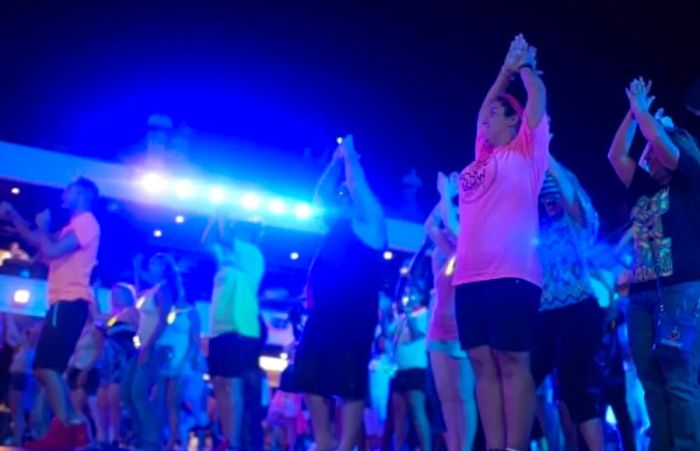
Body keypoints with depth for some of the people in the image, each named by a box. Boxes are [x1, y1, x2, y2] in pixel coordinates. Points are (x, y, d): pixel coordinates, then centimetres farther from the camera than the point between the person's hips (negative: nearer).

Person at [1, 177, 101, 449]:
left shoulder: (86, 223, -5)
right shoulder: (74, 227, 27)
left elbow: (50, 250, -17)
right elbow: (37, 242, 32)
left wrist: (43, 225, 0)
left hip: (70, 303, -10)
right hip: (65, 303, 10)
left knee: (46, 366, -17)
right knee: (47, 368, 8)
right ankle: (75, 426, 6)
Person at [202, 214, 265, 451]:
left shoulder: (252, 254, -2)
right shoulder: (228, 256, 22)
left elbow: (225, 237, -15)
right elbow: (207, 240, 24)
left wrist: (224, 217, 0)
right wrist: (218, 216, 16)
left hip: (239, 330, -8)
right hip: (220, 329, 8)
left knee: (232, 385, -12)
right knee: (220, 385, 6)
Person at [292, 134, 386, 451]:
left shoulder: (370, 226, 3)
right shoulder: (338, 226, 20)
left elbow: (356, 186, -3)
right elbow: (321, 195, 27)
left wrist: (349, 155, 11)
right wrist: (337, 160, 25)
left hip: (353, 319, -7)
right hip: (323, 315, 7)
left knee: (351, 386, -5)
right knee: (312, 381, 7)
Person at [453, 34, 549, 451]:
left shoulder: (525, 151, 8)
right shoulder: (484, 156, 24)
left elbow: (538, 98, 7)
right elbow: (484, 110, 36)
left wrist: (525, 66, 22)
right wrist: (505, 72, 37)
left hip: (511, 275, -7)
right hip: (470, 277, 7)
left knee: (513, 362, -8)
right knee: (484, 364, 2)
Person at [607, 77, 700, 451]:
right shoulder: (645, 190, 22)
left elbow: (660, 140, -4)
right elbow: (616, 156, 21)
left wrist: (642, 109, 10)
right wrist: (631, 113, 21)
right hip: (641, 293, 7)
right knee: (652, 383, 2)